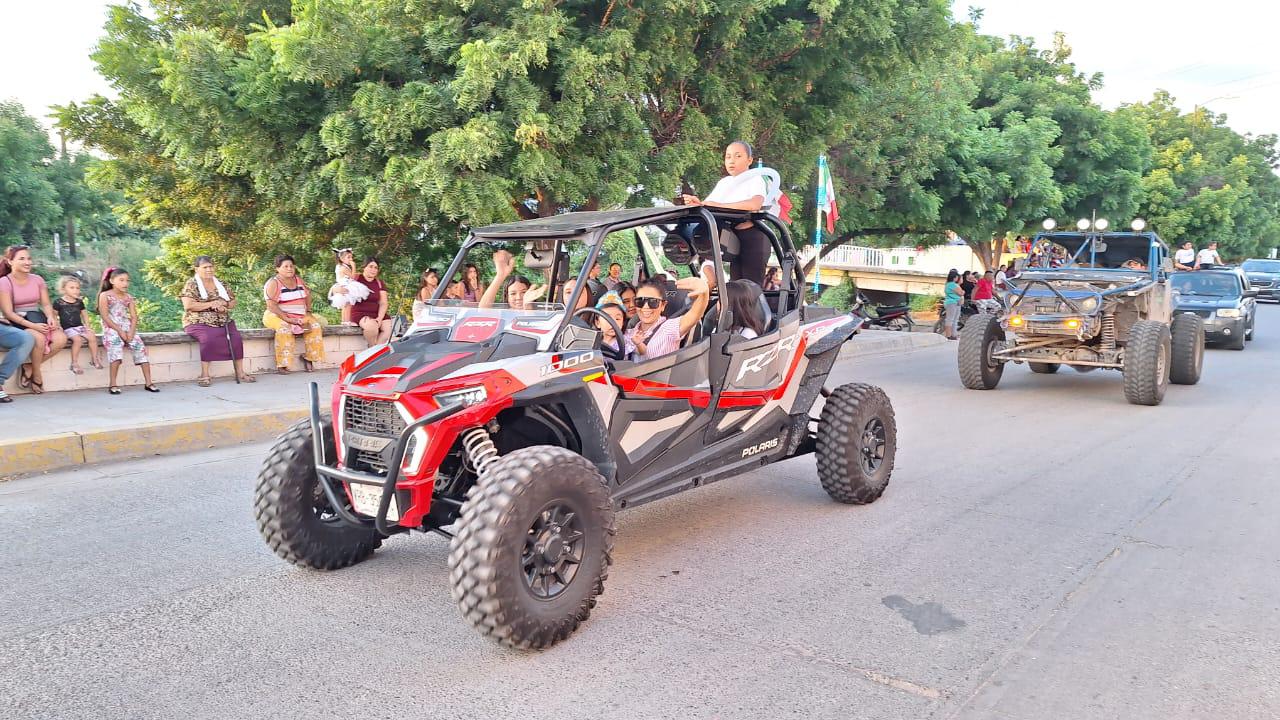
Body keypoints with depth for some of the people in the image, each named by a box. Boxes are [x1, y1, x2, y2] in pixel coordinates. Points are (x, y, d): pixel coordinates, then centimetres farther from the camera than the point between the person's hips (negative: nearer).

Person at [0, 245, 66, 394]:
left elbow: (46, 304, 7)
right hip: (17, 322, -5)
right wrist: (32, 325, -25)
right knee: (38, 338, -35)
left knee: (60, 338, -25)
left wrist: (51, 318, -16)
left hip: (37, 319, 5)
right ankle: (37, 375, -11)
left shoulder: (37, 279, 7)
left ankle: (29, 366, -7)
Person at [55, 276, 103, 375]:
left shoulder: (79, 302, 11)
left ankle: (94, 359, -4)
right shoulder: (58, 302, -2)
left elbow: (84, 314, 19)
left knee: (92, 337, -19)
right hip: (67, 328, -5)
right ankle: (74, 363, -22)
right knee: (77, 339, -30)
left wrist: (87, 325, 8)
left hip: (80, 326, 5)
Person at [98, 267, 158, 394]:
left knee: (140, 347, -12)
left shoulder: (129, 297, 13)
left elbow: (134, 317, 5)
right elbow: (105, 317, -8)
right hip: (112, 328, -5)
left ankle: (148, 382, -10)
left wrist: (131, 331, -12)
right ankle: (113, 384, -23)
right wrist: (119, 330, -17)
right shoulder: (105, 296, 0)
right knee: (116, 346, -28)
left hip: (127, 328, 5)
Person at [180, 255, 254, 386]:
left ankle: (240, 373, -16)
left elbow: (233, 303, 17)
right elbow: (188, 306, -12)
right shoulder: (191, 285, 2)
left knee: (236, 338, -22)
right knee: (208, 339, -35)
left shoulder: (220, 283, 17)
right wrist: (211, 304, -13)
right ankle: (205, 375, -29)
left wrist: (223, 304, -7)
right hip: (199, 323, -4)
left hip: (222, 322, 5)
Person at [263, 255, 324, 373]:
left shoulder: (299, 280, 11)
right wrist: (286, 318, -24)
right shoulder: (273, 283, -8)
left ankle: (308, 357, -7)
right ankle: (281, 364, -31)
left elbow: (308, 295, 19)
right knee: (284, 328, -36)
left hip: (300, 316, 6)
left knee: (315, 325, -16)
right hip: (278, 316, -6)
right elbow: (271, 305, -16)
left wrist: (308, 312, 4)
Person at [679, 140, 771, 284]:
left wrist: (719, 205, -22)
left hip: (752, 236, -6)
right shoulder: (723, 182, 17)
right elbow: (708, 205, 9)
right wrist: (697, 203, -15)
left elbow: (755, 204, -25)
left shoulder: (755, 179, -4)